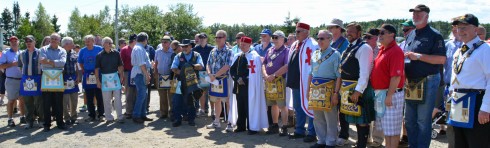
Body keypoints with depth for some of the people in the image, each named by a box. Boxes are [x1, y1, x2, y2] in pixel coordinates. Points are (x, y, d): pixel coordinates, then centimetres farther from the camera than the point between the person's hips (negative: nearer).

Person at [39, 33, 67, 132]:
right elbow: (42, 62, -10)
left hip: (58, 78, 1)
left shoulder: (62, 51, 9)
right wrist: (56, 63, -14)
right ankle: (47, 124, 10)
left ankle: (60, 122, 15)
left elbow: (63, 62, -10)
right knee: (47, 103, 2)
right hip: (46, 78, -1)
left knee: (59, 103, 7)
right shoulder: (44, 49, 7)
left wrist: (49, 61, -14)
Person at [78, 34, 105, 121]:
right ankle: (91, 115, 16)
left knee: (99, 96, 2)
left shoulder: (99, 49, -4)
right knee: (89, 98, 7)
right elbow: (80, 63, 15)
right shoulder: (82, 51, 3)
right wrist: (84, 71, 5)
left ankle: (100, 114, 11)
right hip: (87, 76, 3)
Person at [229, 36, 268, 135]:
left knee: (250, 107, -2)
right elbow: (232, 69, 11)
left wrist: (244, 79, -13)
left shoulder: (254, 57, -6)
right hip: (238, 86, 6)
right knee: (240, 107, 12)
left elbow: (253, 72, -14)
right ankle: (241, 126, 22)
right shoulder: (237, 56, 14)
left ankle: (252, 127, 7)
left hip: (249, 86, -6)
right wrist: (237, 79, -5)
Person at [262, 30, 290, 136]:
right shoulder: (270, 50, 15)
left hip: (280, 80, -7)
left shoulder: (286, 51, -5)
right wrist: (265, 75, -3)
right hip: (269, 81, 7)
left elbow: (286, 67, -16)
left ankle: (284, 128, 1)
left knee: (282, 105, -4)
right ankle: (275, 126, 22)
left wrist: (274, 75, -16)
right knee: (273, 105, 13)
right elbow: (264, 64, 15)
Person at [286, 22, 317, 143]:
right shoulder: (295, 45, 15)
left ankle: (312, 133, 10)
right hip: (296, 82, 9)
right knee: (297, 107, 16)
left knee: (309, 107, 0)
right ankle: (299, 130, 28)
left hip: (306, 83, -9)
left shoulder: (312, 46, -12)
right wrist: (290, 80, 19)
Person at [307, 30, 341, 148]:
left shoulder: (335, 54, -5)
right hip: (315, 88, 6)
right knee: (318, 118, 12)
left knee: (330, 118, 1)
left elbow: (339, 76, -9)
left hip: (328, 88, -6)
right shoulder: (315, 54, 13)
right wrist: (308, 90, 14)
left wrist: (336, 93, -14)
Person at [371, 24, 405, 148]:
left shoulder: (395, 51, -16)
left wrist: (389, 96, -23)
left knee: (392, 128, -1)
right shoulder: (382, 49, 13)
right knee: (385, 126, 18)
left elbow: (396, 76, -22)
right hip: (380, 93, 9)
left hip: (390, 94, -9)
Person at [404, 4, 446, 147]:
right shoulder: (411, 35, 15)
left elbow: (442, 59, -16)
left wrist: (418, 56, -20)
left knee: (423, 121, 0)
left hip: (427, 82, -7)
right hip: (410, 82, 7)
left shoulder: (434, 35, -7)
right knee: (409, 120, 14)